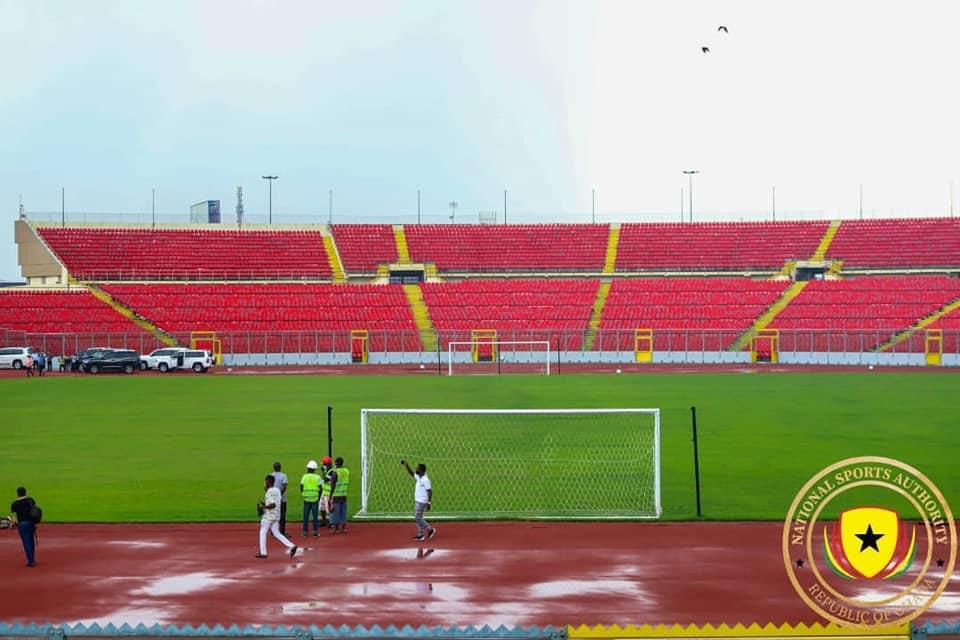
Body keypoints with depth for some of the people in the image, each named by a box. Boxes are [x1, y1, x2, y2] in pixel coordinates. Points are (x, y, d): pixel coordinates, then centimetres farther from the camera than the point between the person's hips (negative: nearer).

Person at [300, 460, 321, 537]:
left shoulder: (304, 476, -1)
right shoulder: (317, 477, -2)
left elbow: (301, 487, -3)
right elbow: (320, 488, -4)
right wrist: (319, 497, 7)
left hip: (306, 499, 1)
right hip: (315, 498, -1)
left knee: (306, 516, 6)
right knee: (315, 515, 5)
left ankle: (305, 531, 5)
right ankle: (315, 531, 3)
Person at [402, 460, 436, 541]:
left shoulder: (425, 480, -20)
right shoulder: (418, 477, 6)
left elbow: (430, 491, -20)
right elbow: (411, 472, 21)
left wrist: (429, 503, -22)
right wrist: (406, 465, 8)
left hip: (422, 502, -10)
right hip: (417, 501, 10)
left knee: (417, 518, -6)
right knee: (418, 518, 12)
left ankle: (430, 530, 2)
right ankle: (420, 534, 17)